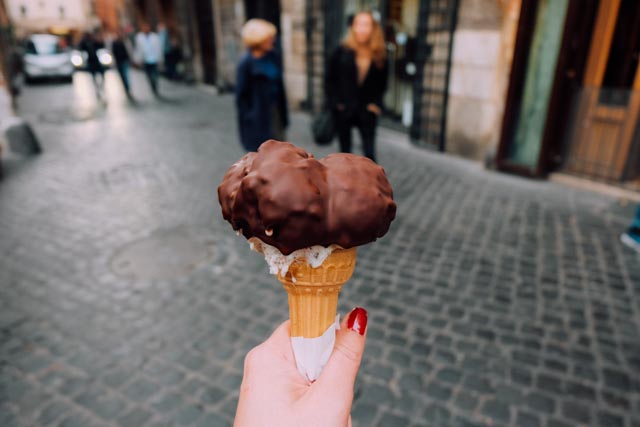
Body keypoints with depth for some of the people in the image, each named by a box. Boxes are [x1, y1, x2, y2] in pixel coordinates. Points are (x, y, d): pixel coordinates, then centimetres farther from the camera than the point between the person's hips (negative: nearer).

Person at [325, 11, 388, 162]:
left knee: (370, 154, -3)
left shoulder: (379, 55, -1)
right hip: (343, 111, 0)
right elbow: (329, 79, 1)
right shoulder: (342, 51, -5)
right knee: (345, 152, 12)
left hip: (366, 112, 0)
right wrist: (335, 103, -6)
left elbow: (382, 83, 11)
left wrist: (376, 103, -1)